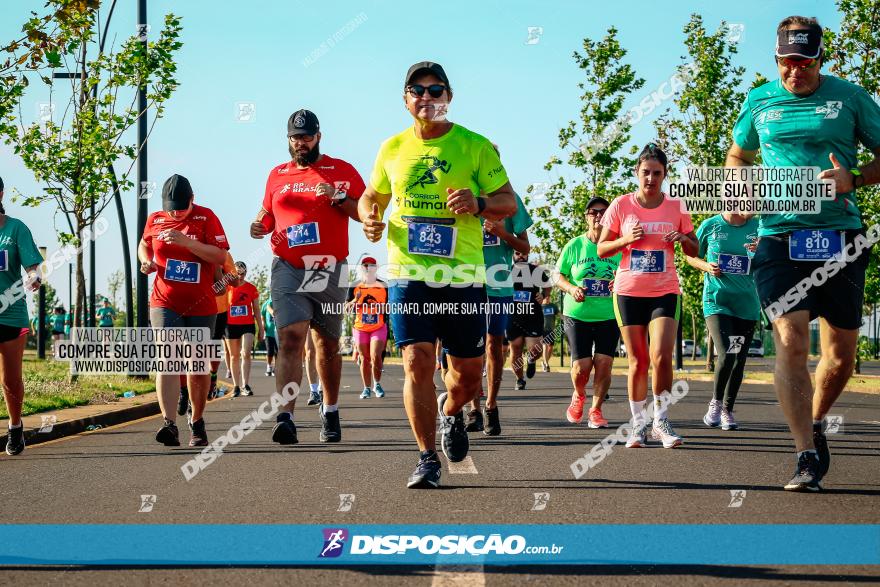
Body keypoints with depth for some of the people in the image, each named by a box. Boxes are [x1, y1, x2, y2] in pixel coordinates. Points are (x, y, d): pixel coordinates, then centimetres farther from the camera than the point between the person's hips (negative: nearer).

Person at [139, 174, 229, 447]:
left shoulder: (206, 218, -3)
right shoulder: (155, 219, 7)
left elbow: (220, 256, -11)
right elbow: (144, 244, 26)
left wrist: (186, 241, -21)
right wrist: (146, 261, 4)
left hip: (201, 305, -1)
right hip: (165, 304, 1)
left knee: (199, 369, 7)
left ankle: (197, 420, 28)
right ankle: (170, 424, -28)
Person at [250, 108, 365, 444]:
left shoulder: (342, 171, 5)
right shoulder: (277, 175, 13)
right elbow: (267, 212, 25)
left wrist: (338, 197, -14)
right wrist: (259, 226, 3)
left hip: (329, 272, 0)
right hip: (287, 269, 0)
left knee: (328, 345, 11)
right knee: (290, 338, -17)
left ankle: (330, 412, 29)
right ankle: (285, 419, -27)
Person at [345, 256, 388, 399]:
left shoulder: (383, 286, 3)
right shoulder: (355, 287, 4)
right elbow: (347, 308, 3)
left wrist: (380, 307, -15)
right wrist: (355, 300, -17)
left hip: (379, 327, -1)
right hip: (360, 327, 1)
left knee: (375, 357, -14)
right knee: (365, 359, 4)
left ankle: (377, 384, 5)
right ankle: (367, 388, 12)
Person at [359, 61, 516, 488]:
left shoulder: (475, 146, 1)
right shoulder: (392, 148, 9)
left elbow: (508, 201, 1)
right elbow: (371, 197, 22)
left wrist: (478, 204, -20)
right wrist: (369, 219, -1)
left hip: (463, 276, -1)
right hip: (408, 273, 1)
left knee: (468, 373, 6)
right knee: (418, 364, -10)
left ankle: (450, 411, 41)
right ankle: (427, 458, 0)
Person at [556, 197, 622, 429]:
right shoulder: (574, 246, 2)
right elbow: (558, 276, 7)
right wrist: (571, 289, -14)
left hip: (609, 316, 1)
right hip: (577, 315, 0)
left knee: (604, 363, -8)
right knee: (581, 366, -5)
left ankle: (596, 409, 10)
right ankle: (578, 395, 28)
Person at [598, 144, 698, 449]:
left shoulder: (676, 207, 5)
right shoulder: (621, 205, 1)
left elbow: (694, 250, 11)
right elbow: (601, 249, 4)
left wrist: (682, 239, -11)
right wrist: (626, 239, -14)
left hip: (665, 291, 0)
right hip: (628, 292, 0)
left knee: (661, 357, -14)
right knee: (637, 361, 2)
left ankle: (661, 422, -2)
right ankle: (638, 424, 12)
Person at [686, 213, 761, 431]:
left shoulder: (757, 227, 4)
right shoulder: (710, 225, 1)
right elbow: (692, 256, 13)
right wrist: (707, 267, -7)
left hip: (747, 304, 3)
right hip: (716, 301, -3)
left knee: (739, 360, 8)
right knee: (726, 354, -19)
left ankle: (727, 410, 26)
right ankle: (716, 401, 4)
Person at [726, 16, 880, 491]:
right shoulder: (759, 102, 10)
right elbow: (738, 156, 26)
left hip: (840, 237, 0)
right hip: (778, 236, 0)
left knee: (841, 353, 5)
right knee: (790, 341, -16)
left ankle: (814, 422, 34)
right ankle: (807, 456, -14)